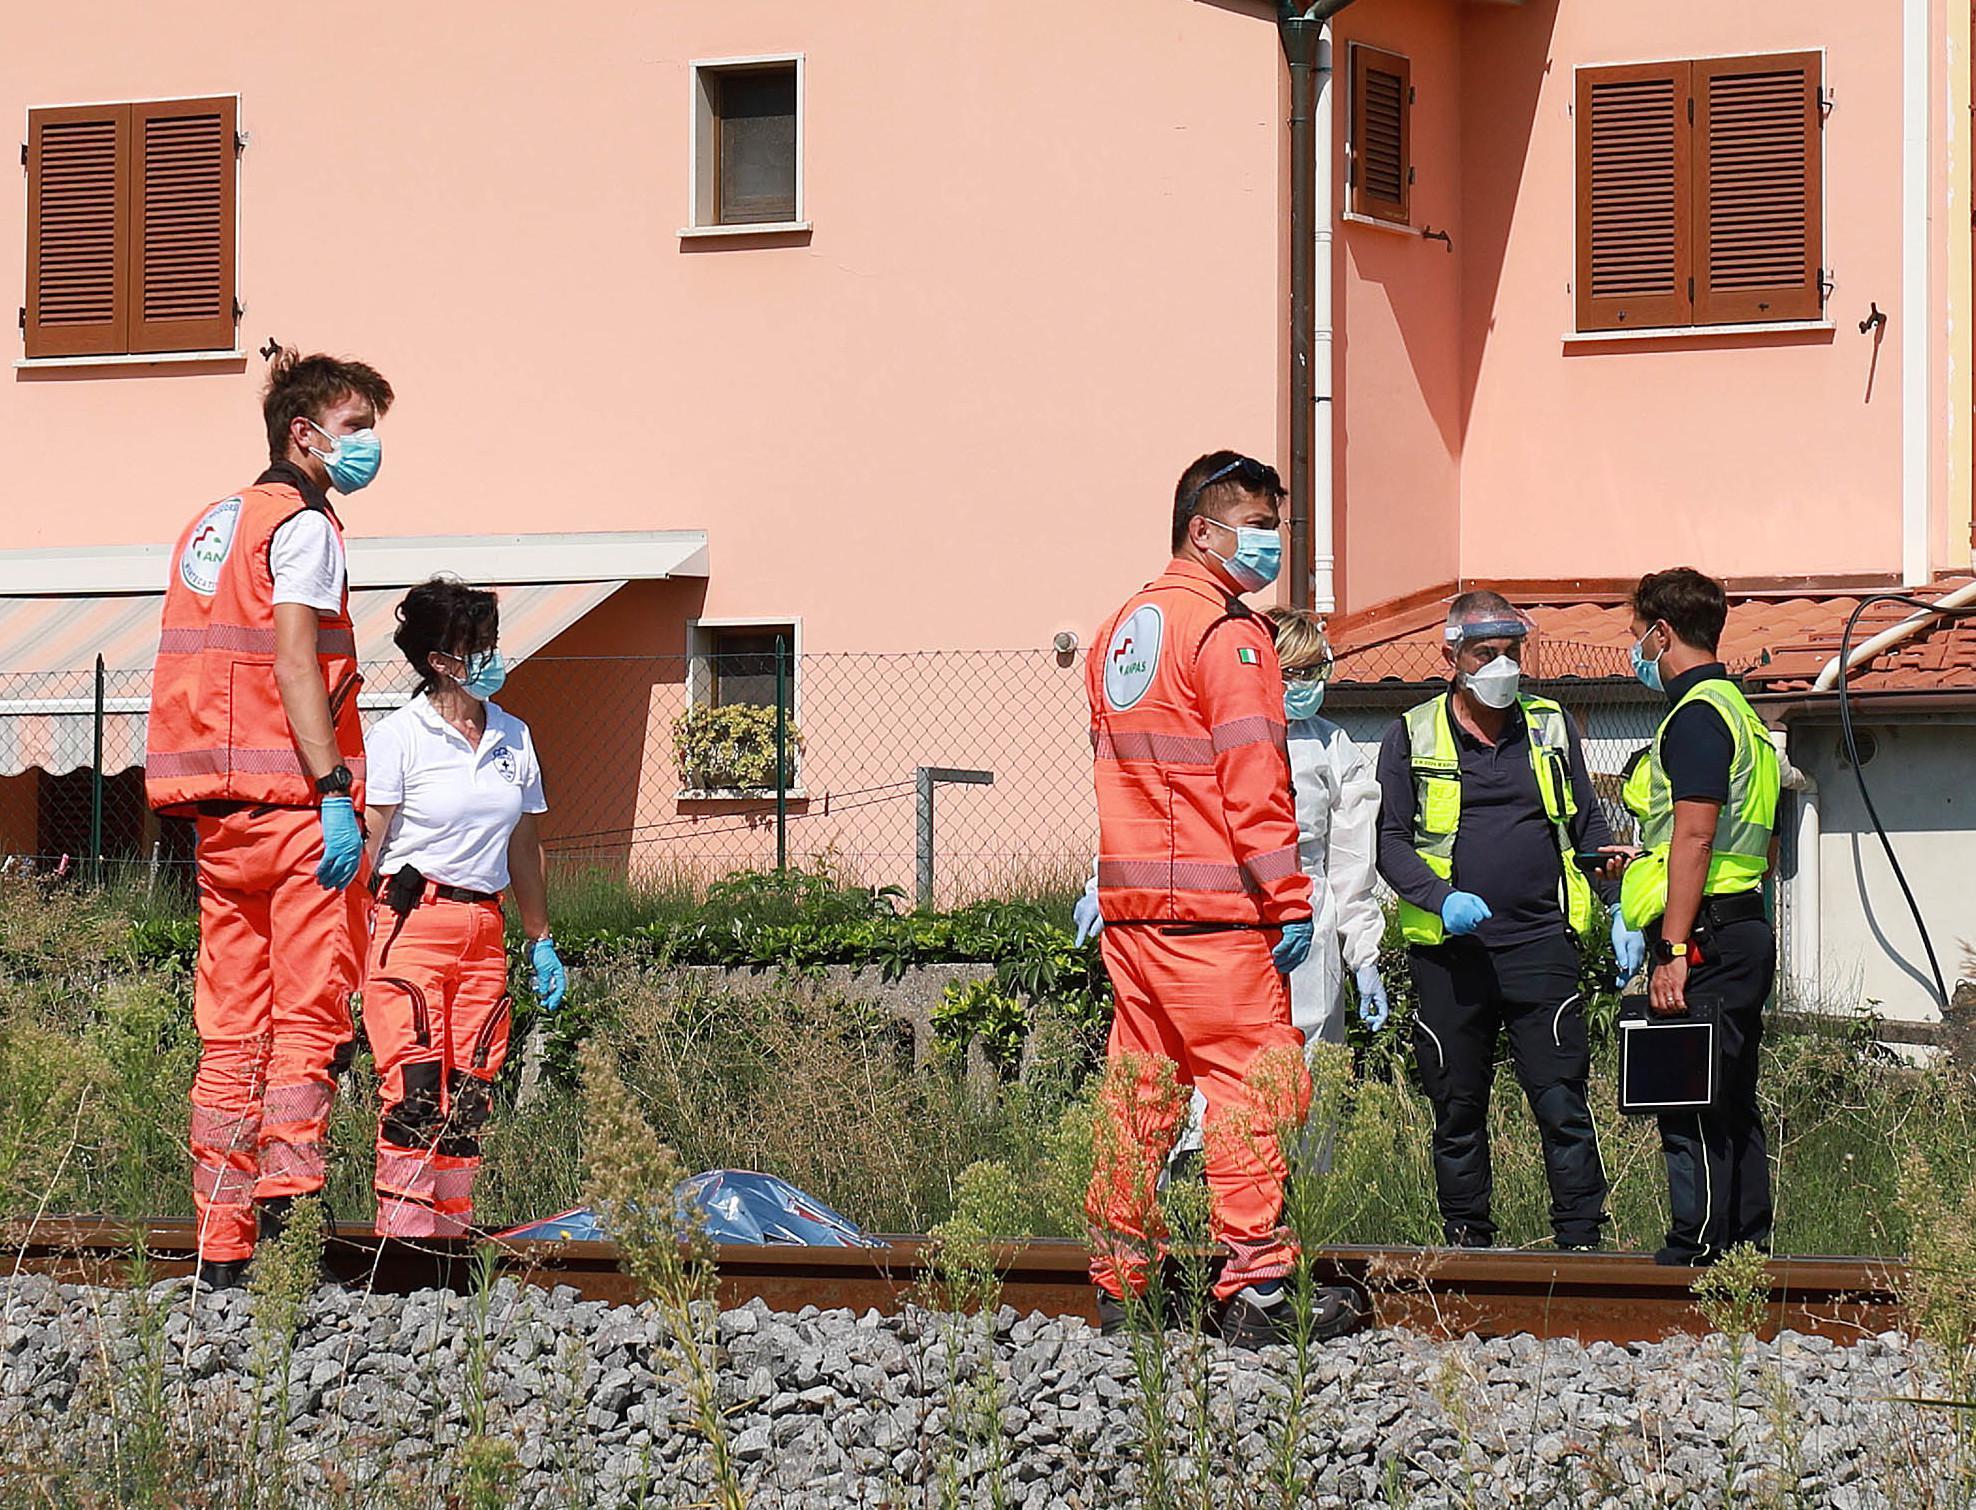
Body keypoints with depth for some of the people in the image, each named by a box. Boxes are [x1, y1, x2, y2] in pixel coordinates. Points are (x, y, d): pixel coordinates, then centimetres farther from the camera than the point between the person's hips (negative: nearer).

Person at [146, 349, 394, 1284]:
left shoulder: (211, 525, 21)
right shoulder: (303, 525, -5)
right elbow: (293, 661, -16)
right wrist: (336, 793, -20)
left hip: (218, 810, 8)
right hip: (292, 801, -8)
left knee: (230, 1032, 7)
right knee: (309, 1016, -9)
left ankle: (222, 1250, 6)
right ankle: (286, 1212, -16)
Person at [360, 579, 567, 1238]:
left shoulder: (513, 737, 13)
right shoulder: (399, 736, -4)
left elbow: (524, 847, 21)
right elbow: (365, 848, -5)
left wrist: (541, 942, 21)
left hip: (483, 929, 6)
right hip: (411, 919, -6)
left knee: (472, 1093, 2)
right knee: (415, 1088, -12)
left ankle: (455, 1236, 6)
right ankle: (403, 1238, -13)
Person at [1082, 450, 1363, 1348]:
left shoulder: (1124, 628, 18)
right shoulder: (1227, 633, -10)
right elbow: (1254, 783, -15)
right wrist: (1290, 900, -14)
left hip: (1129, 900, 9)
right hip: (1212, 905, -9)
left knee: (1140, 1086, 11)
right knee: (1251, 1082, -8)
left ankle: (1119, 1286, 14)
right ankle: (1256, 1291, -12)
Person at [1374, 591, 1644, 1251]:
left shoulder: (1551, 728, 13)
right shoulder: (1413, 737, 7)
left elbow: (1589, 831, 18)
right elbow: (1391, 842, 3)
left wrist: (1621, 913, 7)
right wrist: (1443, 898, -14)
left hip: (1540, 945, 0)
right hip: (1447, 949, 0)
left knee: (1562, 1103, -7)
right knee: (1457, 1109, 6)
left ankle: (1581, 1240, -4)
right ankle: (1466, 1240, 15)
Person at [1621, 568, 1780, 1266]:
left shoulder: (1696, 714, -12)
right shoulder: (1741, 711, 20)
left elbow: (1696, 838, -20)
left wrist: (1675, 952, -22)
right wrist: (1645, 857, 34)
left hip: (1705, 934, -10)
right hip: (1745, 932, 10)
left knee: (1689, 1104, -10)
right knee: (1731, 1104, 12)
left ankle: (1696, 1248, -12)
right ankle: (1745, 1246, 15)